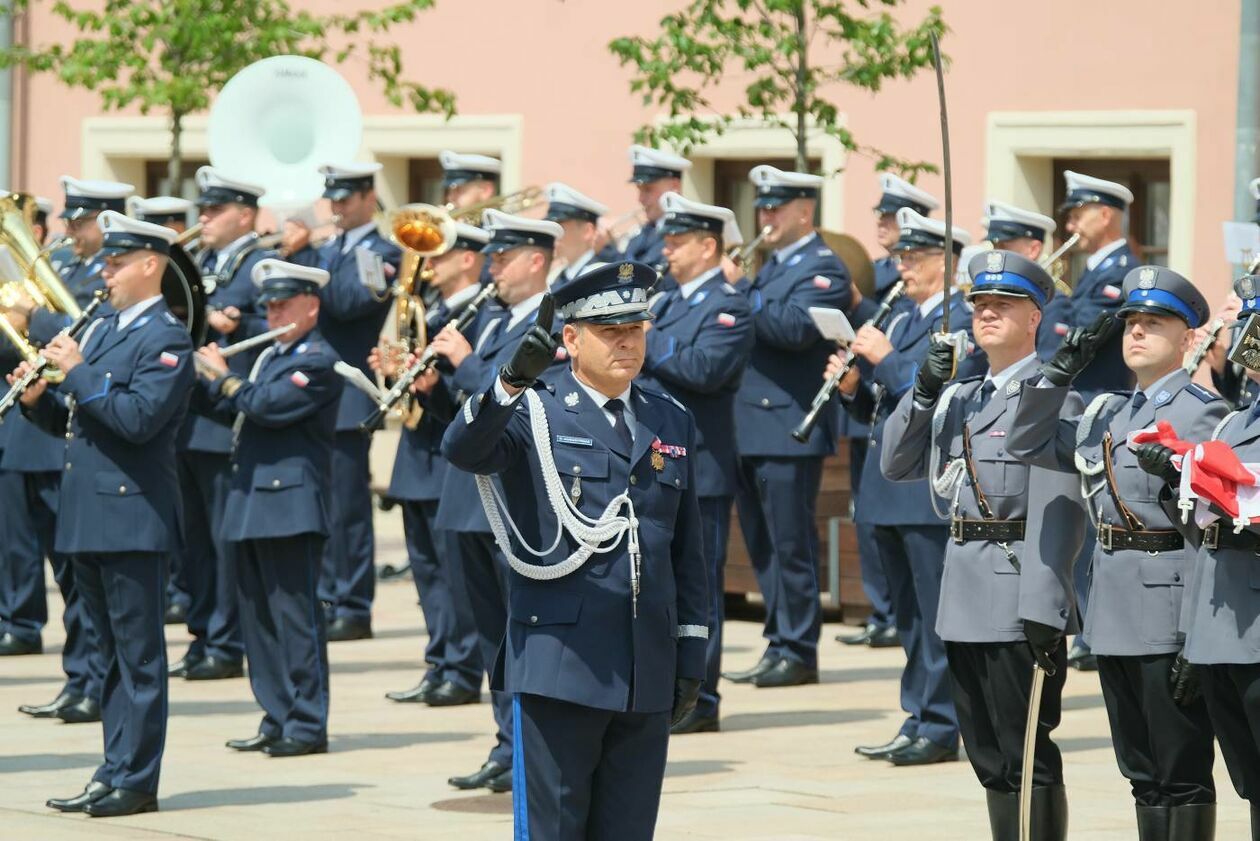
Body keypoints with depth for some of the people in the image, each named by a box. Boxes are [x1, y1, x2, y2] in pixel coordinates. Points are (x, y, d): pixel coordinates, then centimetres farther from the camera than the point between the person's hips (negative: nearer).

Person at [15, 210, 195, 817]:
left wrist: (77, 372, -18)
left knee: (138, 653, -3)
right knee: (113, 653, 13)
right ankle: (114, 774, 17)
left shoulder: (167, 338, -9)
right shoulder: (100, 329, 17)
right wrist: (39, 400, 1)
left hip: (134, 516, -9)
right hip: (88, 517, 9)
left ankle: (136, 781, -1)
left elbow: (138, 418, -22)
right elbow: (75, 421, 20)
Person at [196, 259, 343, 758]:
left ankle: (307, 725, -4)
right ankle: (277, 720, 17)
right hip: (250, 504, 9)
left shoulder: (318, 361, -9)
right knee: (259, 619, 11)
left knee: (295, 617, -7)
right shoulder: (270, 356, 19)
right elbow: (236, 411, 19)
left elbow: (268, 405, -21)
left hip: (290, 505, -9)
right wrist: (203, 378, 6)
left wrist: (225, 377, -8)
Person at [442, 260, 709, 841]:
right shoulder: (533, 411, 0)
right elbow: (462, 449, -21)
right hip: (559, 667, -4)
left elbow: (687, 549, 16)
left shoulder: (672, 424, 14)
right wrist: (513, 379, -37)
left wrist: (692, 652, 12)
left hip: (648, 676, 4)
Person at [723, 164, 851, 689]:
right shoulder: (771, 267, 20)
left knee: (790, 544, -5)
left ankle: (798, 651, 0)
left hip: (789, 429, -9)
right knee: (763, 545, 11)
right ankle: (779, 645, 17)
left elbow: (795, 328, -22)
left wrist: (738, 295, -20)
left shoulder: (824, 269, -7)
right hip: (751, 429, 9)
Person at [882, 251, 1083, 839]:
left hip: (1019, 601, -8)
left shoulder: (1051, 397, -9)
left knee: (1028, 757, -6)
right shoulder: (959, 398, 16)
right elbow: (896, 465, 14)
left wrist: (1043, 610, -22)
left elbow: (1056, 512, -16)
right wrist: (924, 392, -1)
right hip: (964, 601, 8)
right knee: (990, 761, 12)